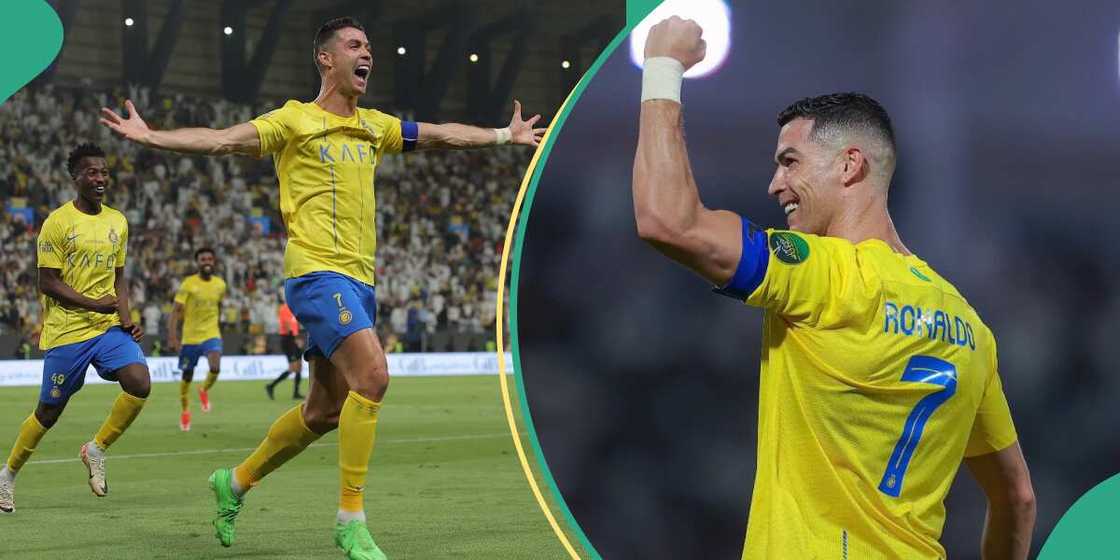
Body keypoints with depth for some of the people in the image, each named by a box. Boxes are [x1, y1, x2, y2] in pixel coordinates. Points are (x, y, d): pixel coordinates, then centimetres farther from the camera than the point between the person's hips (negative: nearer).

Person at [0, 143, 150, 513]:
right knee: (49, 412, 4)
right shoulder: (58, 222, -8)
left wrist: (126, 317, 2)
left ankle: (96, 450, 2)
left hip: (109, 327, 5)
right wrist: (93, 303, -19)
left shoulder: (118, 222, 10)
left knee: (139, 383, -19)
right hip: (66, 330, -4)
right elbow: (47, 282, -10)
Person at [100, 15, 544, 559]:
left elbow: (442, 133, 28)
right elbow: (223, 140, -12)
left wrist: (506, 135, 33)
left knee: (324, 412, 10)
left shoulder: (374, 126, 17)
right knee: (372, 376, -24)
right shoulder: (295, 120, -2)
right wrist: (151, 136, -23)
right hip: (317, 273, -7)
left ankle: (236, 481, 31)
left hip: (358, 280, 8)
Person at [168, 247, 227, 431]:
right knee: (187, 376, 9)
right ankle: (184, 411, 31)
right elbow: (176, 312, -13)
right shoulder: (188, 284, -11)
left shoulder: (220, 284, 1)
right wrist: (172, 337, -22)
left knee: (215, 368, -23)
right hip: (190, 337, -1)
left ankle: (204, 391, 10)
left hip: (211, 335, 1)